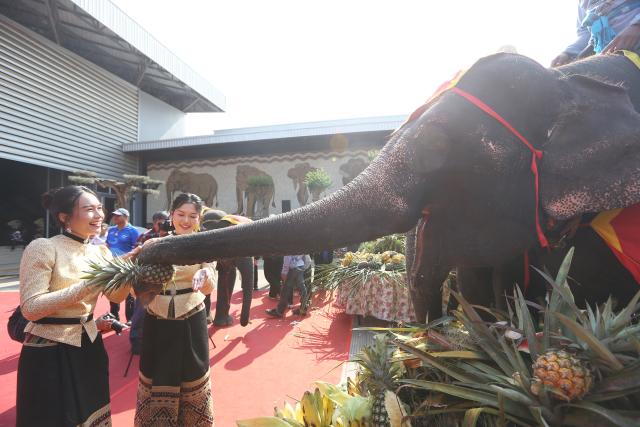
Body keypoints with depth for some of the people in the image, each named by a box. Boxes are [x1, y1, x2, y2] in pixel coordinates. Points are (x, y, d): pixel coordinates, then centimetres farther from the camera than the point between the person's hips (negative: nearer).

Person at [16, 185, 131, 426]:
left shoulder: (100, 251, 4)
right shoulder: (42, 248, -16)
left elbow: (116, 296, 0)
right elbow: (30, 308, -23)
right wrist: (88, 285, -27)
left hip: (89, 346, 6)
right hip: (49, 352, -6)